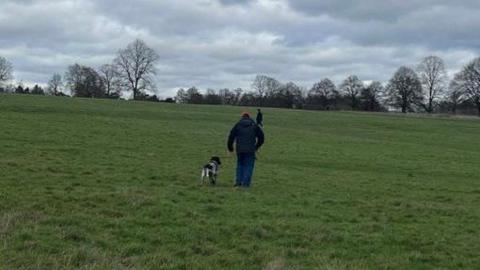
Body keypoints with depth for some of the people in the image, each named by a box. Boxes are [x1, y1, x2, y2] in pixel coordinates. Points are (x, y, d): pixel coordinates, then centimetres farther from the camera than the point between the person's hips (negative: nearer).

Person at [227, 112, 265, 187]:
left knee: (240, 164, 16)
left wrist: (230, 147, 14)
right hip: (250, 150, -1)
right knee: (249, 166, 4)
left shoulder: (237, 125, 6)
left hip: (240, 149, 1)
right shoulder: (254, 125, 8)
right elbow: (261, 137, 11)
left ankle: (238, 181, 10)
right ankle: (245, 183, -4)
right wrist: (257, 146, 24)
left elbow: (231, 137, 3)